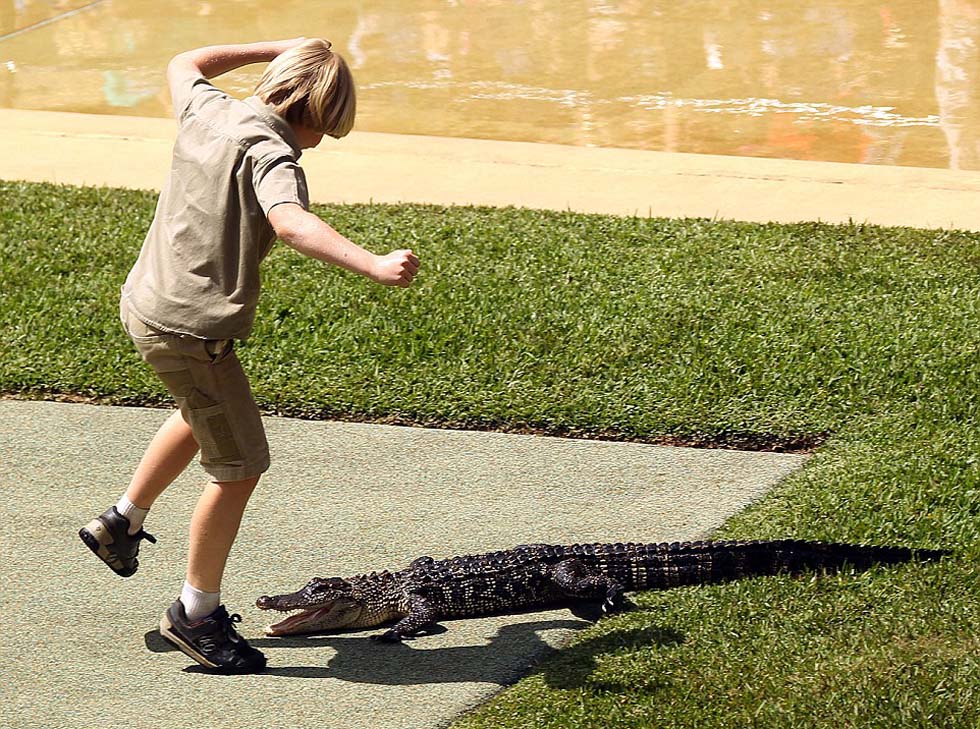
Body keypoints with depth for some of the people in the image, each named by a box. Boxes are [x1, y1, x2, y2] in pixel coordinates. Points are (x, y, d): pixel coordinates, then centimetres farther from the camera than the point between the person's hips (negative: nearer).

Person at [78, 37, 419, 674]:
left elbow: (186, 64, 29)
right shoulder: (269, 152, -20)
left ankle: (123, 521, 43)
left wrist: (279, 49, 28)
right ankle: (197, 613, 11)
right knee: (239, 467, 2)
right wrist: (374, 266, -51)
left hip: (144, 304, 9)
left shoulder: (207, 109, 4)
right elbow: (291, 223, -40)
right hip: (191, 330, -9)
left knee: (206, 415, 35)